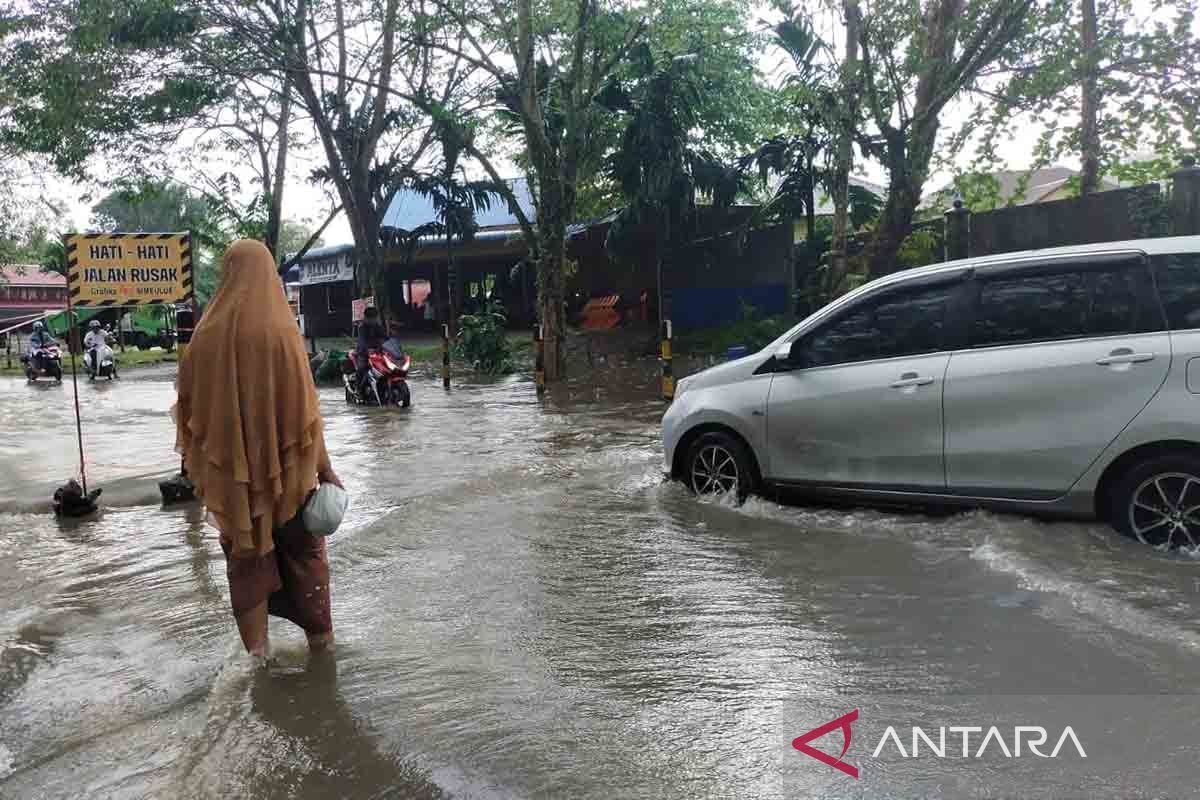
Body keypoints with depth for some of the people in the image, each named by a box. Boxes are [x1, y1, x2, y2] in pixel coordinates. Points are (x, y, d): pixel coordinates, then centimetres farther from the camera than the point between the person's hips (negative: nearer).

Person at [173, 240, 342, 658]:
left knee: (245, 548, 16)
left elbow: (188, 398, 4)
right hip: (284, 460, -2)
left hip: (228, 463, 2)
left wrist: (195, 457, 17)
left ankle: (255, 642, 21)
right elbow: (303, 404, -13)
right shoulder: (280, 329, -12)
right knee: (302, 546, 15)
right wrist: (324, 466, -7)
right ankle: (318, 633, 24)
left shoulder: (208, 332, -4)